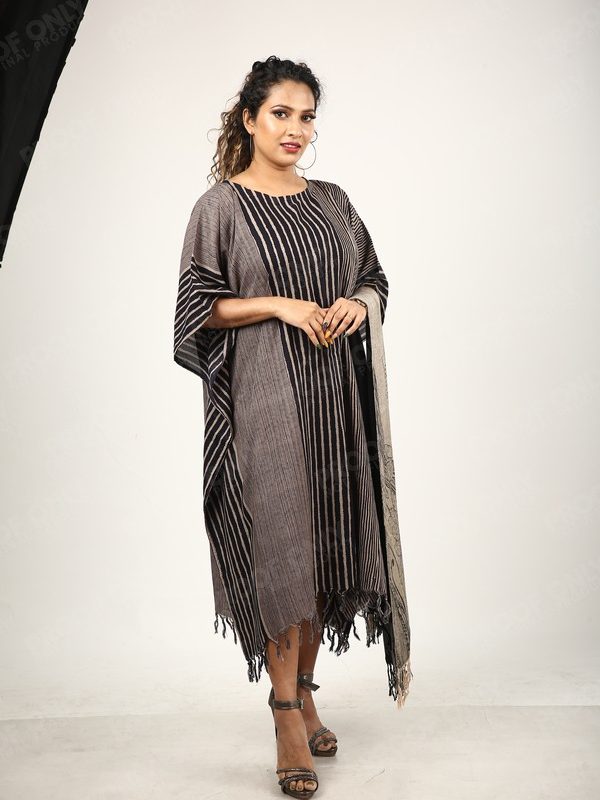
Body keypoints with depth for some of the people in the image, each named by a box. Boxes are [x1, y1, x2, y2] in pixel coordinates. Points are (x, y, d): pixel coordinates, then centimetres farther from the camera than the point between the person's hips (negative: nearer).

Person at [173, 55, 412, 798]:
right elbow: (198, 305, -4)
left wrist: (356, 303, -4)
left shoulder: (331, 201, 13)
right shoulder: (220, 206, -1)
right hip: (263, 397, -5)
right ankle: (286, 711, 9)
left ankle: (305, 688, 24)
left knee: (327, 543, 8)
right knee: (280, 547, -4)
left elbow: (375, 280, 19)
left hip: (334, 397, 5)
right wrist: (280, 303, -15)